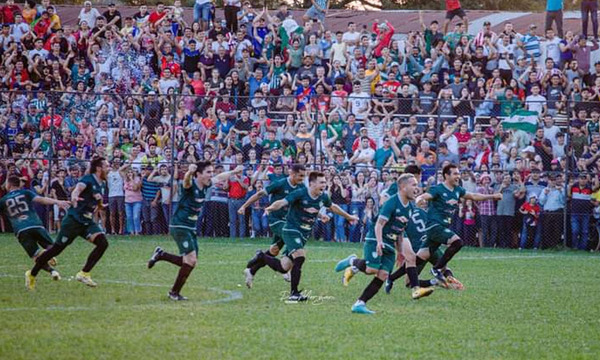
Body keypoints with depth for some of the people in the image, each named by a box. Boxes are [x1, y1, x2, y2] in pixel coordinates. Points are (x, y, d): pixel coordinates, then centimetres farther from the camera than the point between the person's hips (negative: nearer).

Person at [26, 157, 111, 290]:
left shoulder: (101, 184, 10)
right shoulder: (88, 179, -14)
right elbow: (78, 188, -39)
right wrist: (74, 197, -58)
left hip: (88, 221, 7)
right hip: (74, 219, -7)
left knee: (103, 243, -16)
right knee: (57, 248, 0)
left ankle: (83, 274, -9)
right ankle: (32, 274, 16)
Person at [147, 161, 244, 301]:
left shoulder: (205, 185, 4)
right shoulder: (191, 185, -19)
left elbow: (219, 177, 25)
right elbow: (186, 180, -44)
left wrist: (234, 171, 35)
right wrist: (190, 172, -67)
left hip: (191, 229, 9)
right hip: (179, 227, -9)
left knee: (191, 263, 9)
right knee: (191, 260, -14)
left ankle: (161, 255, 25)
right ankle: (174, 292, -1)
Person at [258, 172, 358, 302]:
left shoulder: (323, 197, 3)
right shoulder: (300, 193, -16)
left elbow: (333, 207, 24)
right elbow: (282, 202, -26)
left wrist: (348, 217, 35)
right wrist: (271, 208, -47)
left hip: (305, 233, 6)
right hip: (291, 230, -6)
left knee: (284, 267, 2)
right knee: (300, 257, -25)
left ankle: (261, 257, 31)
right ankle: (294, 293, -14)